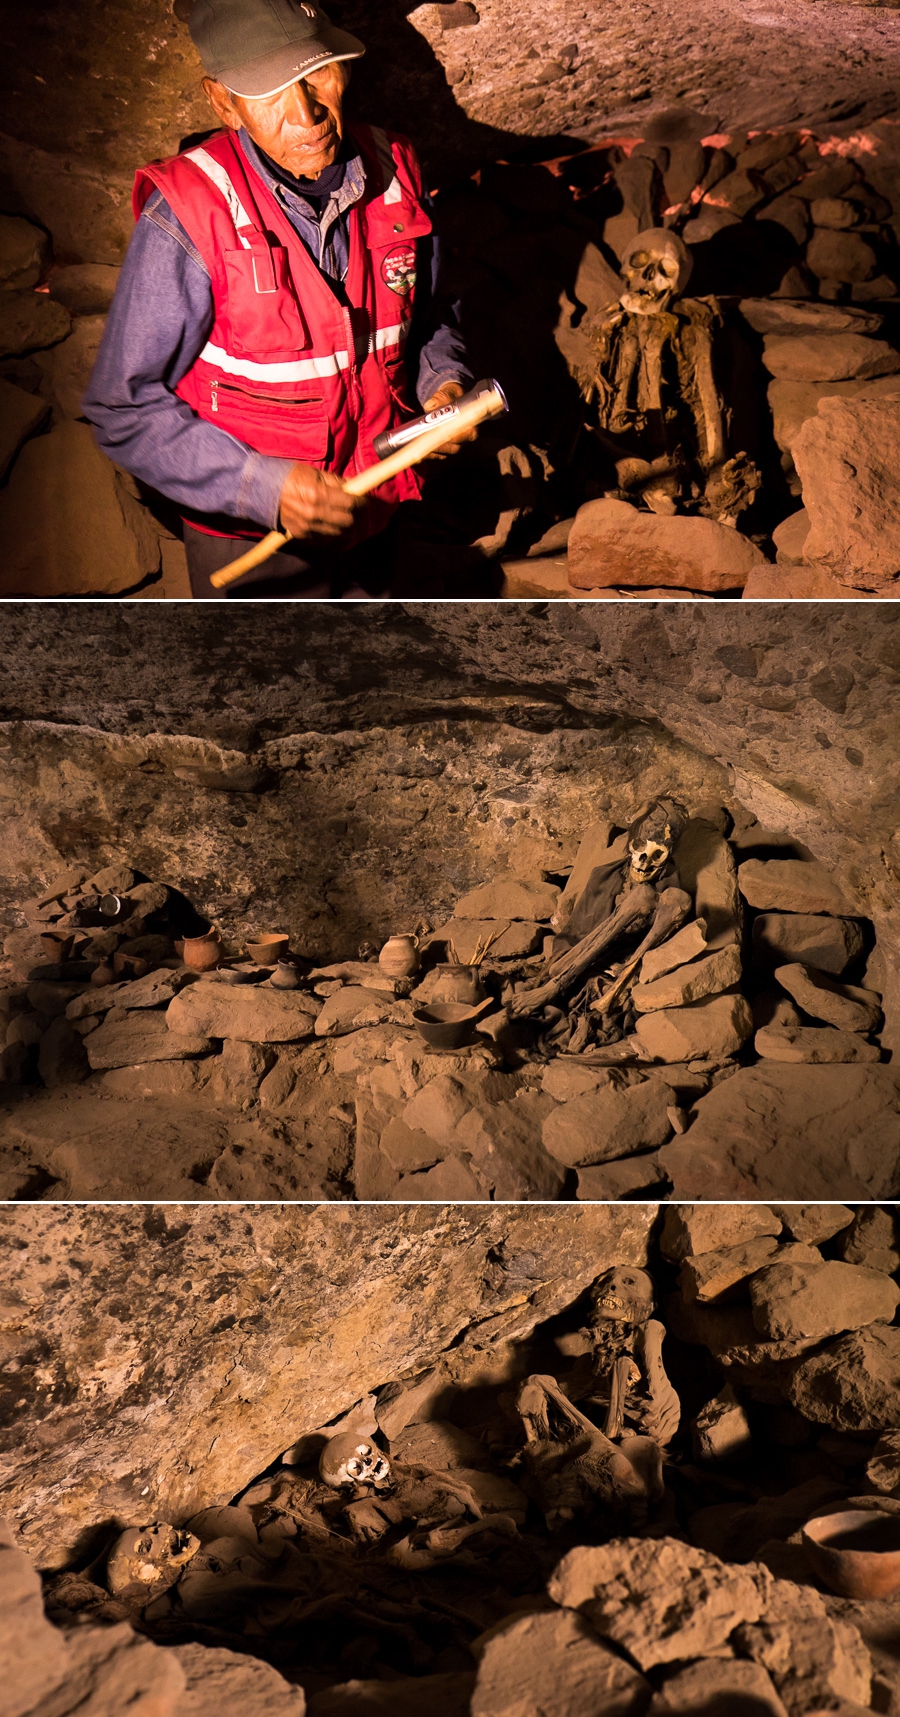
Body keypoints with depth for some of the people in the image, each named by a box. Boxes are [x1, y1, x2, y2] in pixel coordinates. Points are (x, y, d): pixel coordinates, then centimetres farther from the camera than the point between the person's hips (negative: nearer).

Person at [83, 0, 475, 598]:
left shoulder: (392, 173, -8)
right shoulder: (187, 217, -24)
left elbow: (430, 321, 10)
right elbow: (124, 409, -21)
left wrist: (443, 384, -11)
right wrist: (265, 486, -29)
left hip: (374, 520, 5)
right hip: (249, 542, -5)